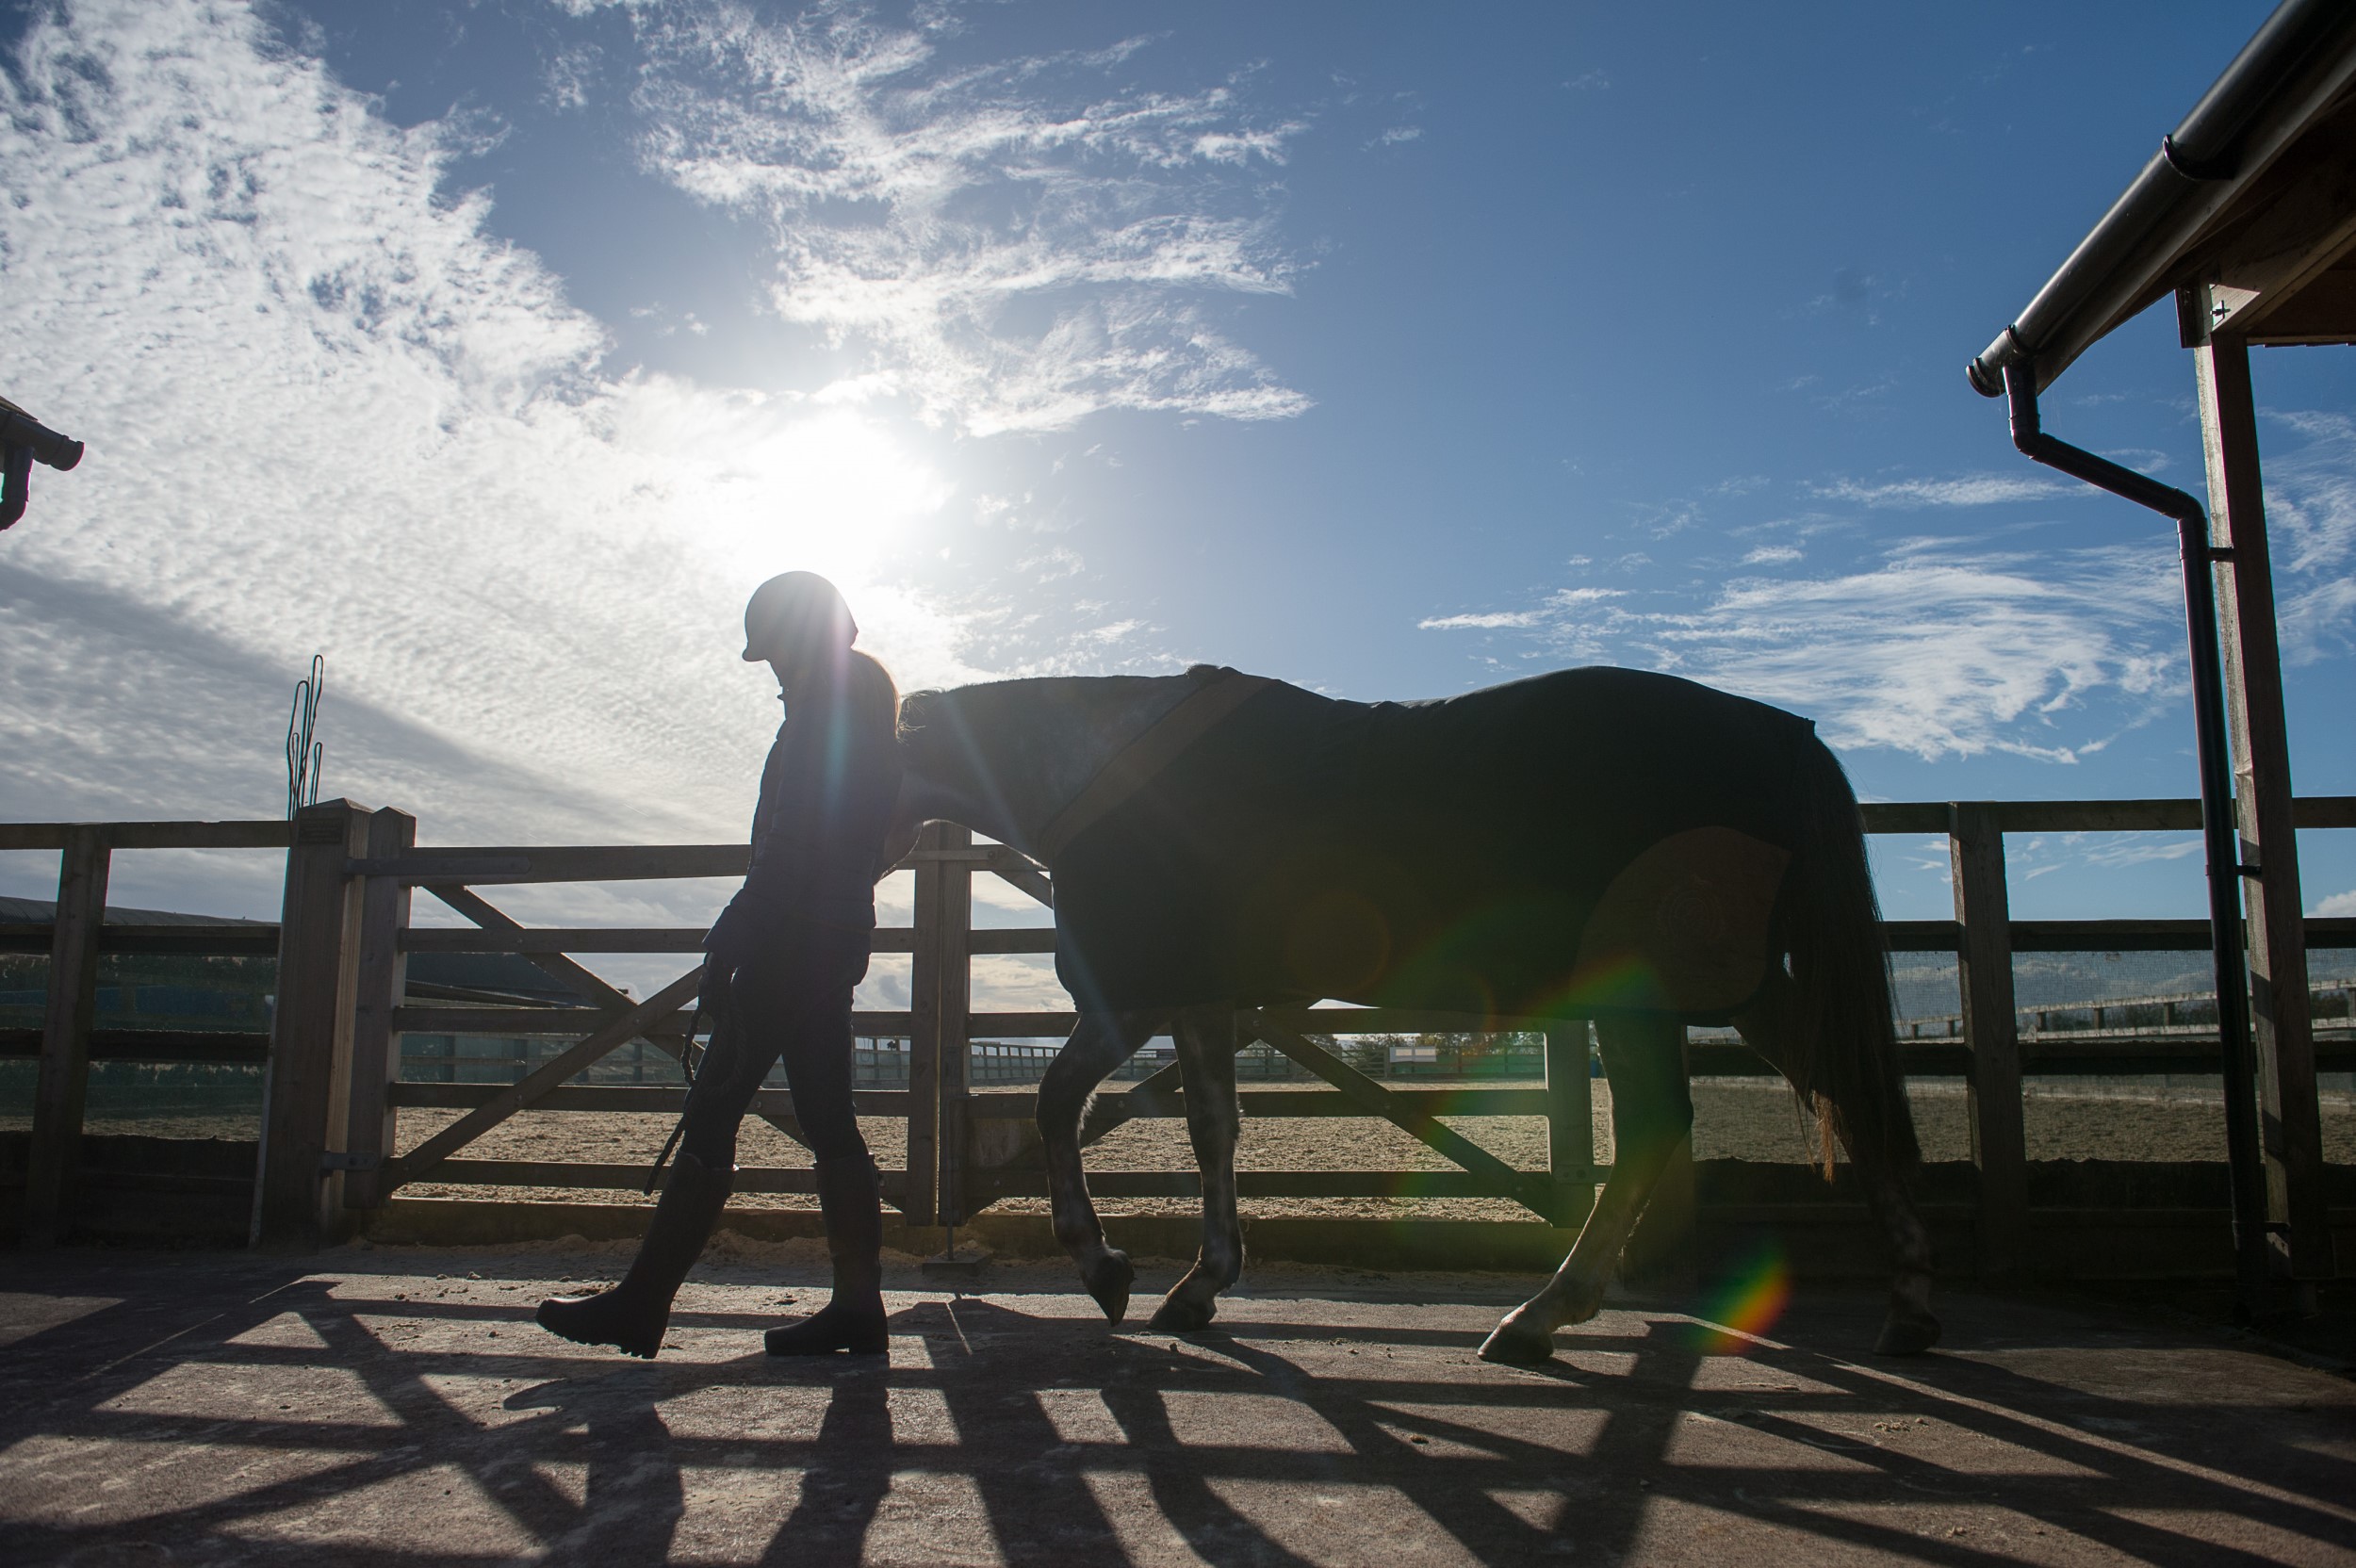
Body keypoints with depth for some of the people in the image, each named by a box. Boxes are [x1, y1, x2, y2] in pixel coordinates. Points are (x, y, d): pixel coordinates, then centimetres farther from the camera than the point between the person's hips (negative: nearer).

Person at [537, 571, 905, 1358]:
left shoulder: (826, 708, -9)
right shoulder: (870, 706, 20)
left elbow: (790, 849, -18)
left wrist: (730, 938, -17)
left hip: (791, 939, -10)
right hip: (836, 940, 10)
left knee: (711, 1115, -6)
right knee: (828, 1122, 8)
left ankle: (641, 1304, 0)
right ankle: (857, 1303, 9)